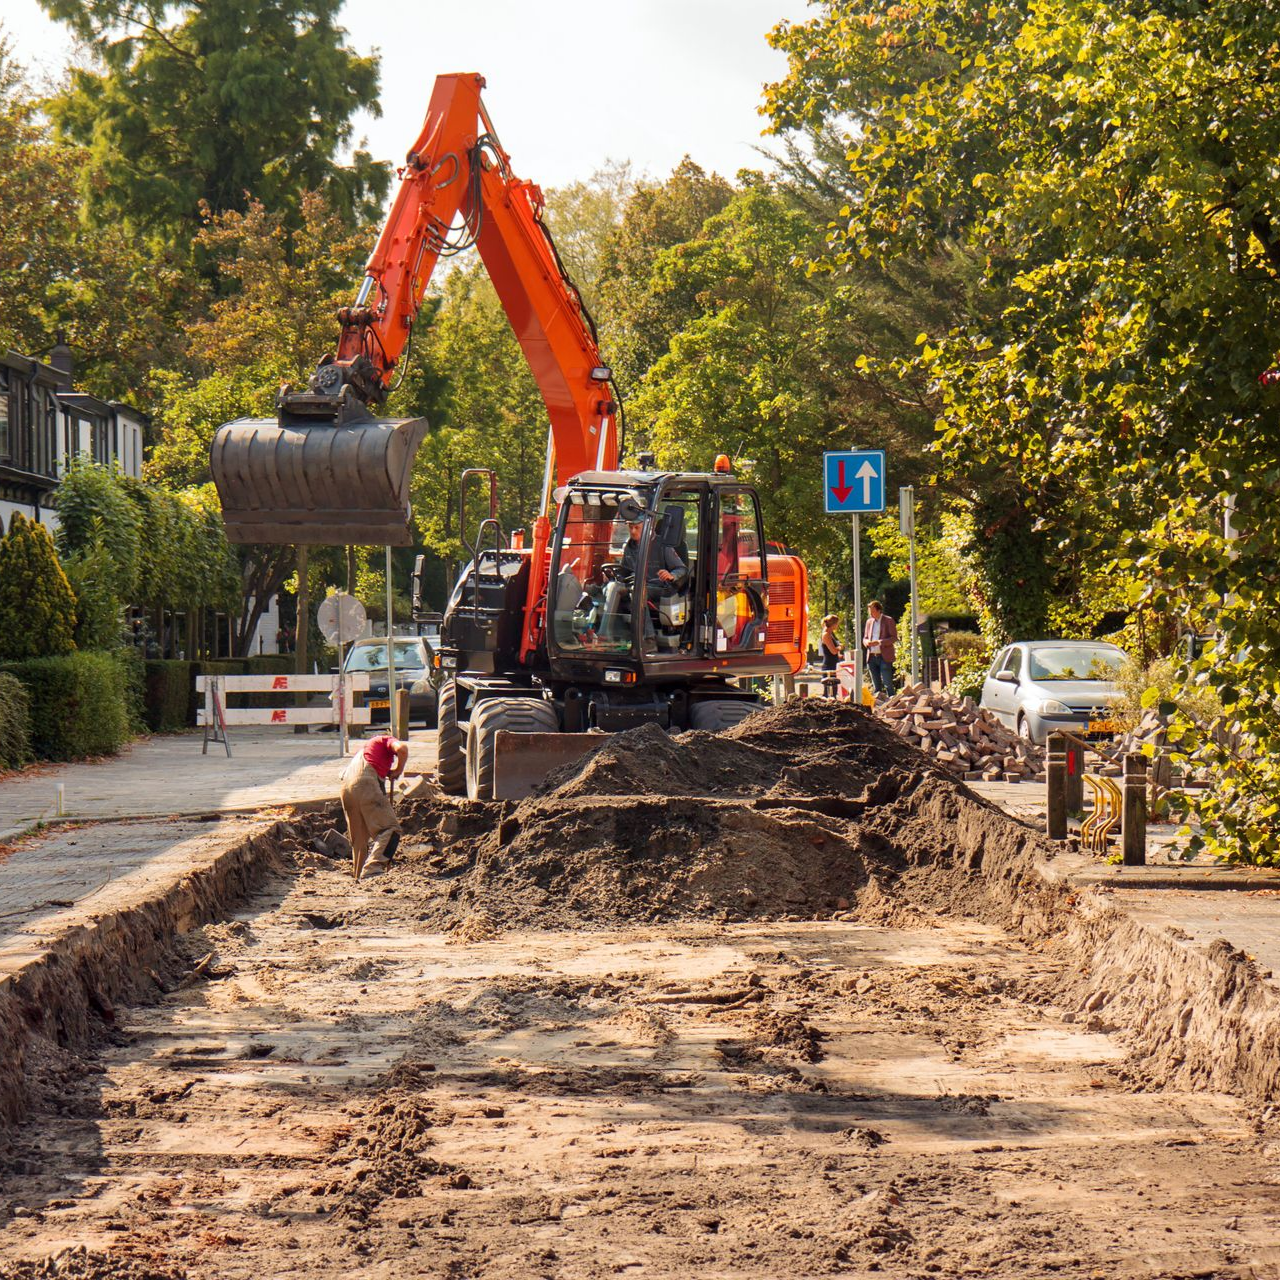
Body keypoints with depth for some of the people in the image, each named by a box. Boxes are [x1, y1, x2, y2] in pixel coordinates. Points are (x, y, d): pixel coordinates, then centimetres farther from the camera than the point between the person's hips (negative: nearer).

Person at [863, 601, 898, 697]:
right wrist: (867, 642, -5)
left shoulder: (888, 621, -1)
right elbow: (865, 638, 21)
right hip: (872, 656, 5)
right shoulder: (869, 621, 15)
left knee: (887, 684, -10)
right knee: (876, 685, 7)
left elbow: (894, 638, -7)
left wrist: (879, 642, -19)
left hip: (885, 657, -5)